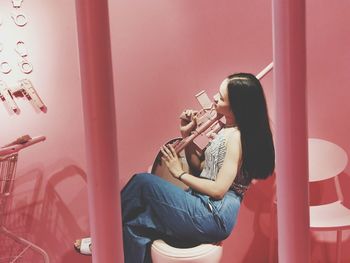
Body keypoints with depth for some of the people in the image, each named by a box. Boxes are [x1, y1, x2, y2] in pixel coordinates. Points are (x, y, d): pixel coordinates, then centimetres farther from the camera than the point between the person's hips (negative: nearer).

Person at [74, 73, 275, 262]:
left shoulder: (237, 137, -14)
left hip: (214, 216, -9)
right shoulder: (226, 130, 15)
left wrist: (180, 173, -7)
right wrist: (187, 135, 7)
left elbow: (219, 189, -18)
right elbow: (199, 168, 17)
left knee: (143, 182, -13)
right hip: (205, 209, 9)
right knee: (137, 222, -8)